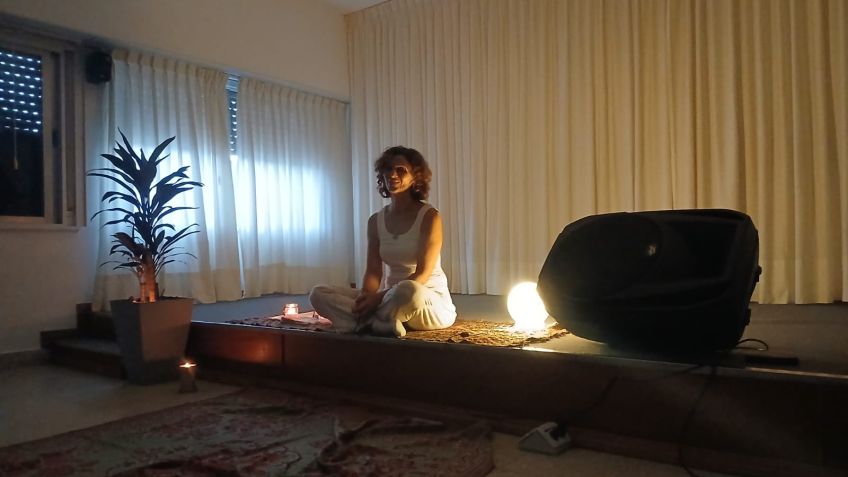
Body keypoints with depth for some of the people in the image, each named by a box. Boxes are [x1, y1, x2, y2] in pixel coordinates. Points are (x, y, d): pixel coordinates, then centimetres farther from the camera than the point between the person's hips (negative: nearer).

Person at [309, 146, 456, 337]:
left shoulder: (429, 216, -9)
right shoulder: (376, 221, 7)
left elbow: (422, 274, -16)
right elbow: (373, 272, 0)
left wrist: (379, 297, -25)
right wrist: (366, 298, -23)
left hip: (431, 302, -5)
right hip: (392, 297, 5)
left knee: (408, 290, -43)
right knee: (318, 293, -10)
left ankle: (368, 321, -16)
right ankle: (383, 321, -27)